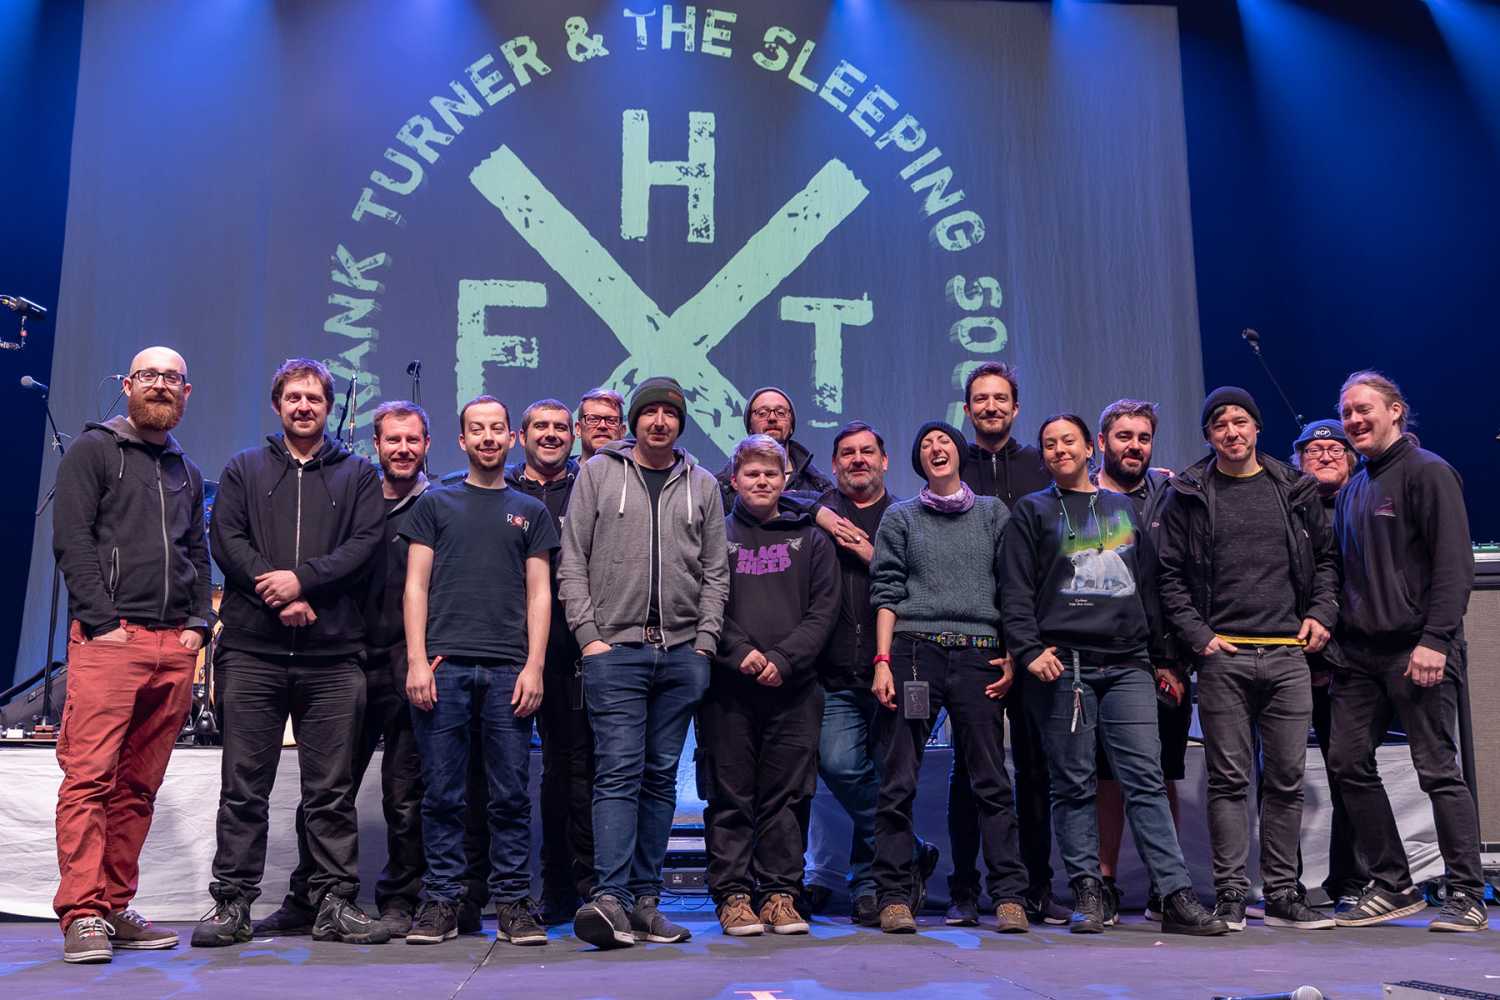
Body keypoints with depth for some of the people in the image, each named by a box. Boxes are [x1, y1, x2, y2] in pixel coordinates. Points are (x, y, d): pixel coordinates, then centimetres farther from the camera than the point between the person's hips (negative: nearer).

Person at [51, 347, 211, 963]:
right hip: (108, 640, -5)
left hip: (176, 644, 5)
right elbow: (72, 540, -4)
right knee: (89, 776, -9)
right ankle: (82, 916, -6)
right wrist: (103, 623, -11)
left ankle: (115, 909, 13)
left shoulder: (186, 472, 22)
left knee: (138, 785, 7)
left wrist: (197, 623, 6)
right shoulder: (94, 449, 5)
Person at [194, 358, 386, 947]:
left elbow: (366, 543, -1)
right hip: (251, 650, 1)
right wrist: (277, 596, -11)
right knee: (244, 787, 4)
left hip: (333, 655, 0)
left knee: (332, 788, 3)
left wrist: (304, 578, -14)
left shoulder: (358, 475, 13)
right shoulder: (244, 470, 15)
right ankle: (232, 904, 12)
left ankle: (335, 902, 10)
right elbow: (227, 540, 2)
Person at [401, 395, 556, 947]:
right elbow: (416, 586, 7)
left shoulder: (531, 511, 16)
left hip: (508, 668, 1)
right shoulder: (435, 504, 14)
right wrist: (417, 660, -4)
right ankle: (441, 901, 12)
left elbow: (538, 594, 10)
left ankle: (513, 902, 9)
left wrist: (534, 665, -2)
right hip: (444, 664, 0)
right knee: (442, 793, 2)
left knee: (512, 795, 1)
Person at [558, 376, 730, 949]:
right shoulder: (598, 473, 7)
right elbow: (572, 562, 3)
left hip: (682, 653, 3)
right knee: (618, 772, -10)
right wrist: (588, 634, -6)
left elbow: (715, 572, 12)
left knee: (661, 777, 6)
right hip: (615, 648, -3)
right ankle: (610, 898, -13)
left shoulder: (701, 485, 14)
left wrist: (705, 640, 1)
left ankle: (645, 899, 12)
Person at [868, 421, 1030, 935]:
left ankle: (1009, 895, 5)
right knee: (898, 781, -3)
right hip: (914, 650, 0)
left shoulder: (992, 512, 15)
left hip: (978, 656, 1)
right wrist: (883, 660, -4)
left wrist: (1012, 654, 1)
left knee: (991, 779, 0)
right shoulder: (899, 518, 13)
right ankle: (894, 896, 3)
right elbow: (886, 593, 6)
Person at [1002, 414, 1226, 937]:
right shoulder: (1031, 511, 9)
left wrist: (1161, 651, 17)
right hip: (1063, 666, -2)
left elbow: (1146, 584, 22)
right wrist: (1029, 651, -12)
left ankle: (1177, 897, -3)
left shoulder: (1122, 506, 20)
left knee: (1146, 779, -3)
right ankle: (1088, 894, 7)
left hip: (1128, 666, 3)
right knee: (1074, 785, 0)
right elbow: (1016, 592, 1)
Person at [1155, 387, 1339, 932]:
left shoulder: (1295, 489, 12)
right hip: (1223, 656, -2)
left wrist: (1321, 612, 4)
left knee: (1286, 779, 4)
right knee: (1229, 779, 0)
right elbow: (1170, 575, 3)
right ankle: (1230, 893, 6)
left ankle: (1283, 894, 13)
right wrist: (1197, 635, -7)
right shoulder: (1188, 496, 5)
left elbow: (1327, 556, 19)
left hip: (1288, 655, 2)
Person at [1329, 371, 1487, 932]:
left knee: (1438, 770, -3)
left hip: (1416, 650, -7)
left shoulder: (1426, 472, -4)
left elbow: (1454, 562, -12)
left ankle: (1467, 894, 9)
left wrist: (1435, 639, -19)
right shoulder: (1352, 489, 18)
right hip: (1358, 652, 8)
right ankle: (1392, 886, 15)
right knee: (1348, 763, 4)